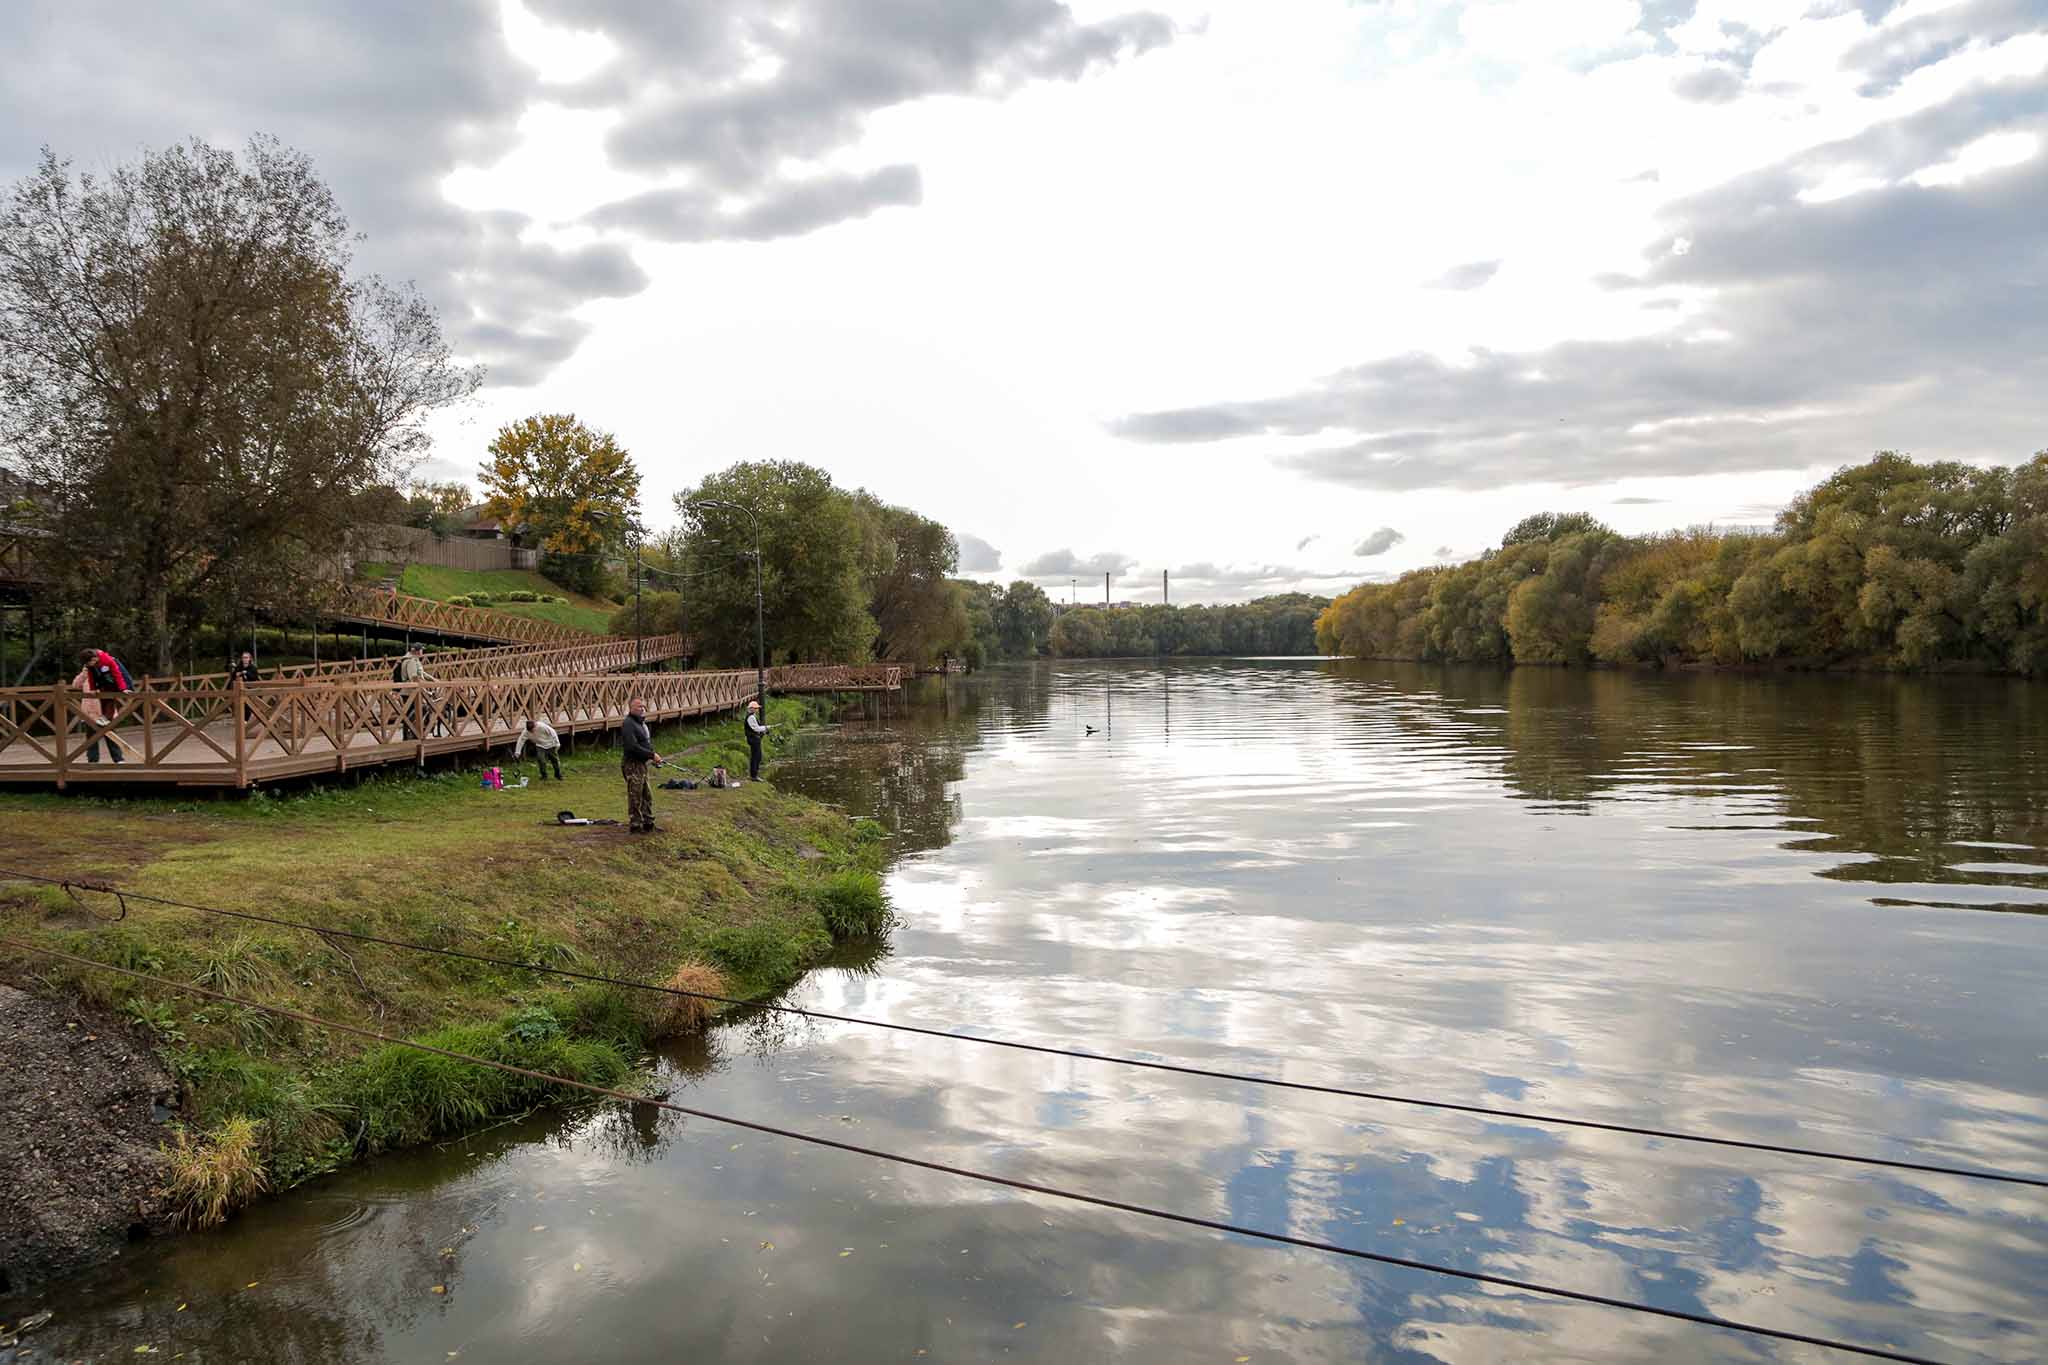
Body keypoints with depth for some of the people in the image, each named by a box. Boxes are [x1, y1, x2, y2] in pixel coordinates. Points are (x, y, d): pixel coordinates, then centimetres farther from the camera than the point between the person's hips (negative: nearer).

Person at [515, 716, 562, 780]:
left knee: (555, 759, 6)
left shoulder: (542, 726, -34)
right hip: (540, 746, 2)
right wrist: (517, 753, -12)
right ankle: (544, 776, 5)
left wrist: (557, 743, -15)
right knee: (540, 759, -14)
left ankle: (558, 775, 24)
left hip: (550, 744, -2)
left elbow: (552, 733, -22)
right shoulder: (526, 732, -23)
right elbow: (520, 741, -14)